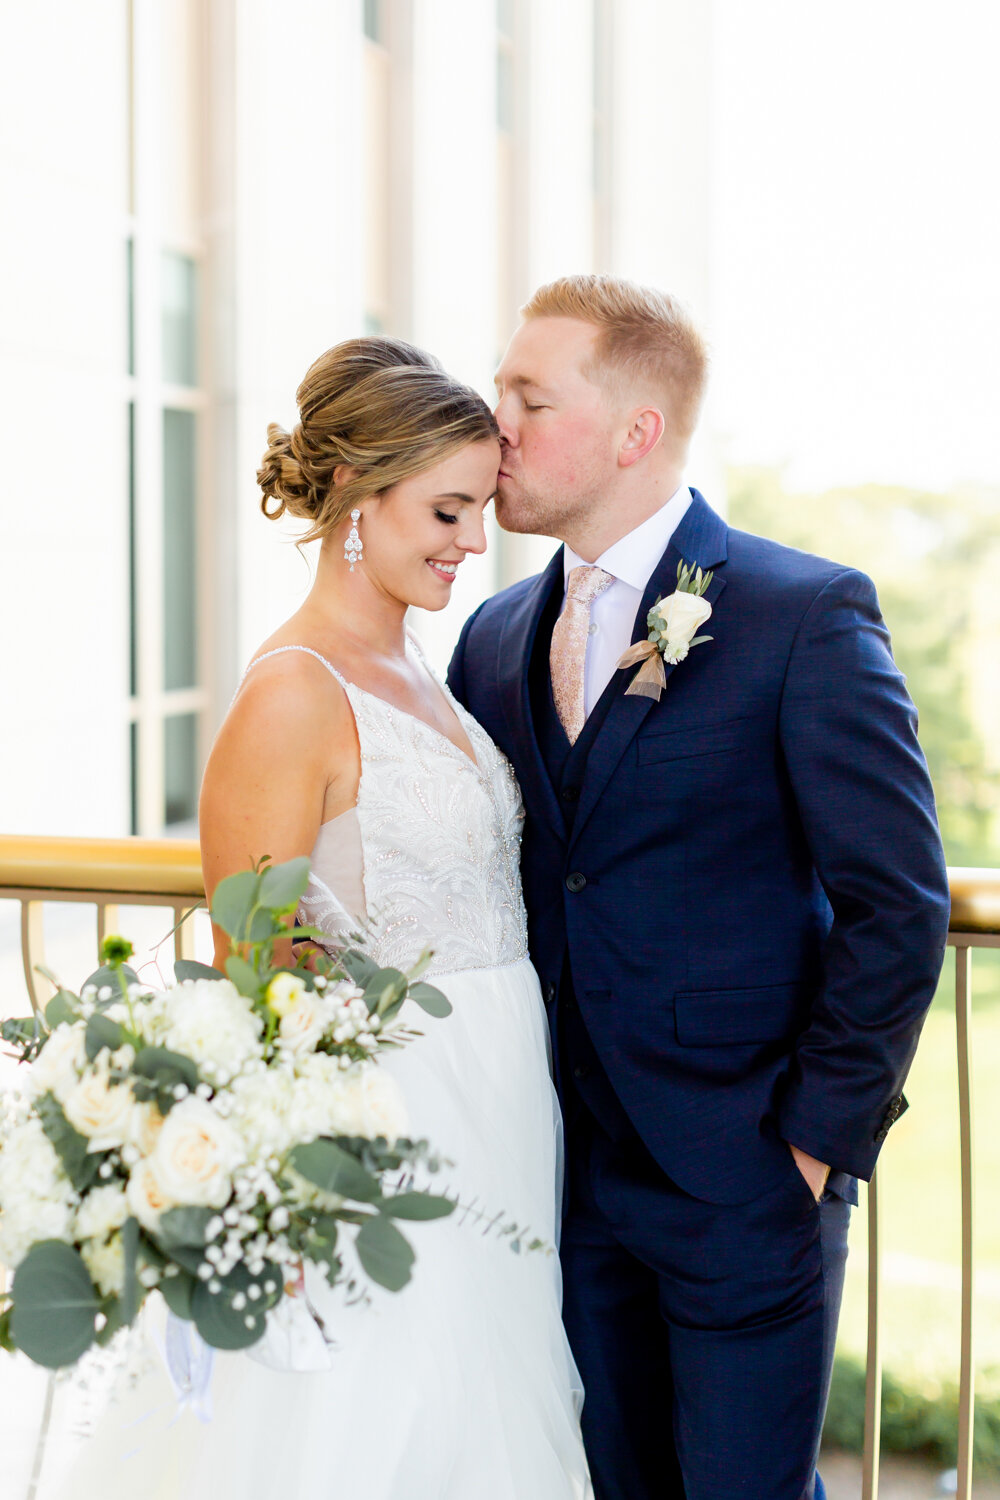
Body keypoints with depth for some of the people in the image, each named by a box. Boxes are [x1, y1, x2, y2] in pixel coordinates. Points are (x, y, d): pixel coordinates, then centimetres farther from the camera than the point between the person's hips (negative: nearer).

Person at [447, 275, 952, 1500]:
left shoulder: (809, 616, -11)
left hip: (743, 1179, -5)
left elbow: (898, 903, -12)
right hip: (566, 1175, 5)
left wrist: (822, 1135, -11)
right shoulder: (496, 638, 7)